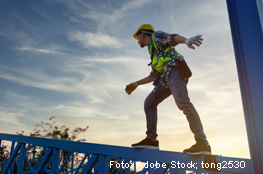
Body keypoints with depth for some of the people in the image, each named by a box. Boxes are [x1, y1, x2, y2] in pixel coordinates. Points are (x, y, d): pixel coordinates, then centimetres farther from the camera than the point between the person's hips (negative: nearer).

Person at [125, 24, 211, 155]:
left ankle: (202, 143, -29)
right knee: (149, 103, 3)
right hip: (166, 78, 9)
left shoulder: (156, 37, 13)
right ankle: (151, 139, -2)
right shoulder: (154, 52, 35)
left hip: (174, 70, -9)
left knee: (182, 102, -24)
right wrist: (136, 84, 38)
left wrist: (187, 40, -30)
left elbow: (172, 37, -9)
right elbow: (153, 76, 36)